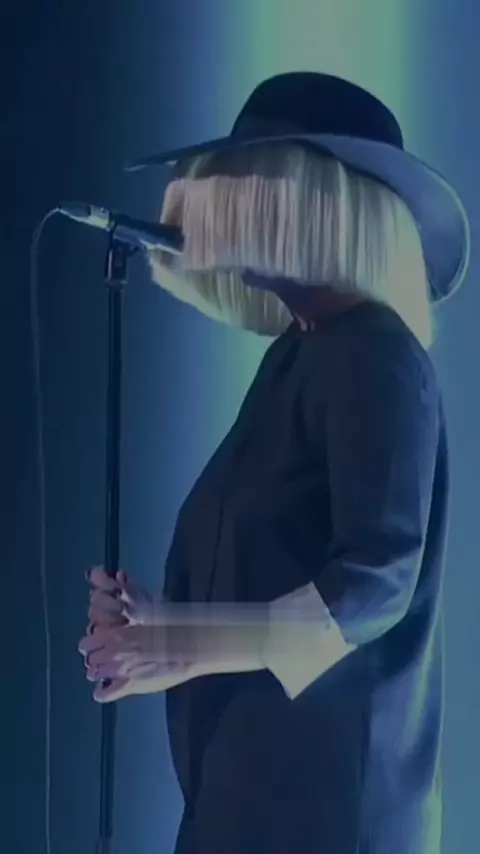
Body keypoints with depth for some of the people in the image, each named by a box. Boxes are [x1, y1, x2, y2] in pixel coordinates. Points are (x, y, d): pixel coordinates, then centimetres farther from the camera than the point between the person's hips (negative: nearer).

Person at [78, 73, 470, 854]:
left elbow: (376, 583, -21)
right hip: (261, 754, 9)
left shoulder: (372, 353, -15)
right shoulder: (302, 347, 14)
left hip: (327, 774, -9)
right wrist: (156, 620, 1)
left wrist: (191, 647, -22)